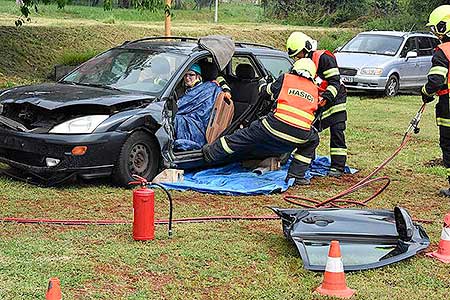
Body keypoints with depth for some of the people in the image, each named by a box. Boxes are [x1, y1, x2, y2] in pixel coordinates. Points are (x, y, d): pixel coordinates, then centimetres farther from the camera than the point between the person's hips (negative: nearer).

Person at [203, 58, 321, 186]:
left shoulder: (285, 79, 15)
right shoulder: (315, 90, 20)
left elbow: (264, 91, 27)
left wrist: (264, 85, 52)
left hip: (275, 127, -1)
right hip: (300, 136, 1)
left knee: (246, 136, 18)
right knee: (313, 139, 33)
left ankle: (211, 153, 30)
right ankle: (297, 175, 24)